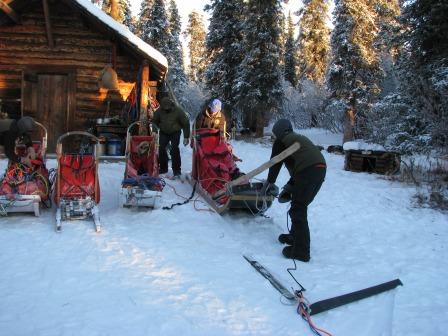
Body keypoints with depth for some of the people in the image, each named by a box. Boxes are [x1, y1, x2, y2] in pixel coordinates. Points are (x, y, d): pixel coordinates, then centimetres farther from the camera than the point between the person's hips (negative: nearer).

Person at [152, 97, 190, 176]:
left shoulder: (178, 110, -17)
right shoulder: (159, 111, -10)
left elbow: (186, 123, -9)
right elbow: (154, 122, 5)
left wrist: (186, 137, -10)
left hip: (175, 133, -3)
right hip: (163, 133, 3)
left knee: (174, 150, -15)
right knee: (161, 149, -6)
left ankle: (176, 170, -5)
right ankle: (163, 168, 11)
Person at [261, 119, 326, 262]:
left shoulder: (281, 140, 11)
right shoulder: (300, 138, 34)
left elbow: (275, 163, 14)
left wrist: (269, 183, 29)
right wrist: (290, 185, 32)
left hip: (308, 171, -9)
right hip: (321, 169, 9)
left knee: (298, 210, -5)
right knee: (300, 206, 22)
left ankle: (301, 251, -6)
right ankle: (295, 236, 35)